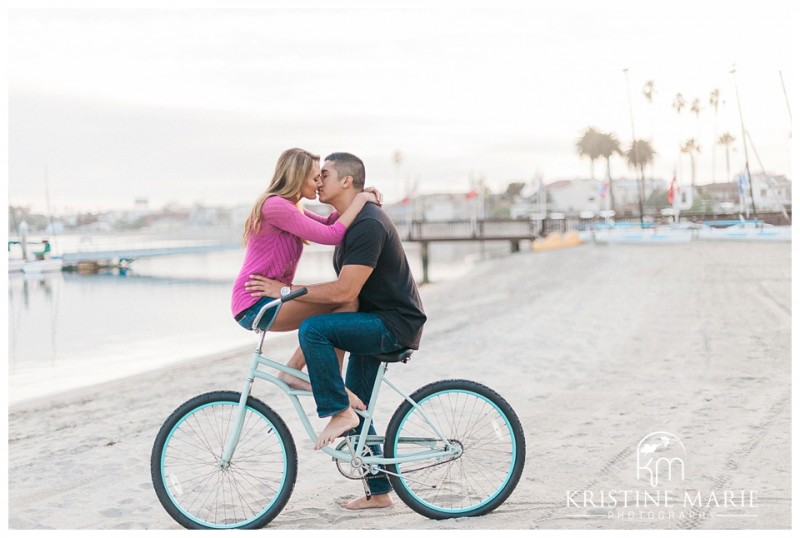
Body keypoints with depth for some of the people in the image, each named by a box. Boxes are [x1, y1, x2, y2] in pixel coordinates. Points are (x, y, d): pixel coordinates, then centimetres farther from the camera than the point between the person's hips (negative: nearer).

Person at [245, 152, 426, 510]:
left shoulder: (368, 224, -20)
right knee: (356, 410, 11)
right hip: (376, 324, 10)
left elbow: (344, 292, -26)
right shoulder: (348, 222, 13)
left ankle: (339, 412, -15)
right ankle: (379, 491, 20)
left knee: (313, 329, -28)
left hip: (396, 325, -10)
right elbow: (346, 288, 22)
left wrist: (284, 290, -21)